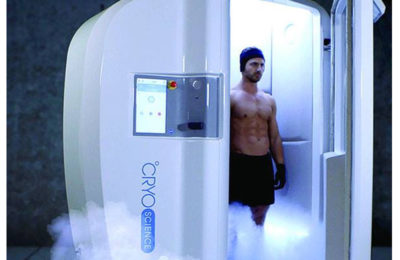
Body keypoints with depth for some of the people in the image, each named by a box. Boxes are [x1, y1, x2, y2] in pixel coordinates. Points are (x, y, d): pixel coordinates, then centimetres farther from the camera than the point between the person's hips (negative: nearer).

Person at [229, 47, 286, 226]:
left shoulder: (269, 100, 15)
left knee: (260, 215, 12)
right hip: (239, 162, -5)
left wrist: (281, 166, 13)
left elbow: (275, 137, 17)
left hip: (264, 163, 6)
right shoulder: (232, 97, -4)